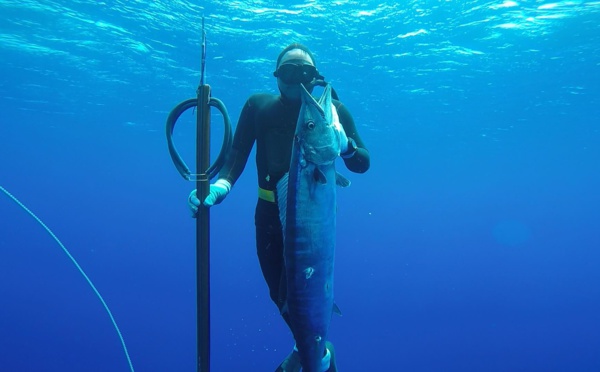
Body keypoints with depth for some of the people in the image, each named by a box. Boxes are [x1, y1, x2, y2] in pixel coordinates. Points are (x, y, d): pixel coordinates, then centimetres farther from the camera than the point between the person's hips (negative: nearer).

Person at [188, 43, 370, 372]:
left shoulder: (333, 111, -1)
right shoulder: (258, 106, 3)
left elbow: (362, 164, -4)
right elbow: (237, 153, -6)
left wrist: (344, 143, -26)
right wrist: (222, 184, -25)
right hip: (269, 215, 3)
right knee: (278, 293, 12)